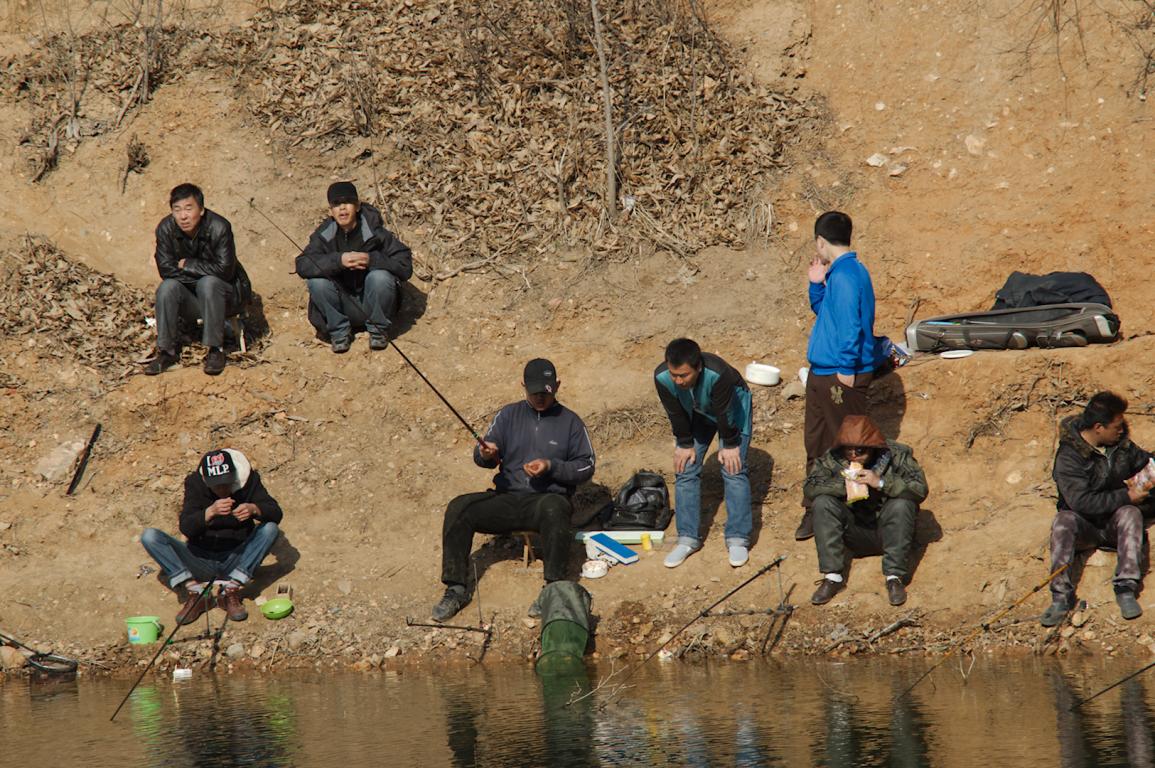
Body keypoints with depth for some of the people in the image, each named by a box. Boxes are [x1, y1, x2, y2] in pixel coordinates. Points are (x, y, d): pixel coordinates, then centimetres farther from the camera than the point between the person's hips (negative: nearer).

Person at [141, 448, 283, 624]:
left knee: (270, 528, -24)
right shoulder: (195, 483, -10)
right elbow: (186, 527, -23)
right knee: (149, 536, -18)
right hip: (202, 562, 0)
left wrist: (253, 509, -37)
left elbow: (275, 513, -16)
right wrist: (211, 512, -42)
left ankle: (231, 589, -26)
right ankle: (196, 591, -27)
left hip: (235, 561, 0)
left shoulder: (248, 480, -7)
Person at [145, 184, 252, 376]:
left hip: (226, 294, -3)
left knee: (208, 283, -34)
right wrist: (202, 270, -20)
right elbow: (166, 269, -15)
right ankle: (167, 351, -15)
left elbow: (223, 270, -27)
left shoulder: (219, 227, -23)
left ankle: (215, 350, -24)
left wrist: (187, 265, -19)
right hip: (191, 299, 3)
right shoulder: (166, 229, -12)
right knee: (167, 287, -24)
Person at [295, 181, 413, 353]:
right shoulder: (324, 235, -5)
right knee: (316, 282, -23)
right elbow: (302, 265, -19)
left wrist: (372, 260, -31)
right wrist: (338, 260, -32)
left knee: (380, 277, -30)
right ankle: (339, 331, -4)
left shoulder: (375, 233, -12)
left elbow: (405, 267, -16)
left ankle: (378, 329, -7)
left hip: (372, 305, -2)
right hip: (343, 308, 2)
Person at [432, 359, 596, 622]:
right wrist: (485, 454, -16)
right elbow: (482, 457, 9)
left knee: (554, 509, -40)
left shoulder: (569, 421, 9)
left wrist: (551, 467, -11)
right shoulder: (509, 415, 14)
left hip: (548, 497, -3)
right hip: (507, 499, 3)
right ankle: (455, 589, -20)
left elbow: (585, 467, 5)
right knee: (458, 509, -21)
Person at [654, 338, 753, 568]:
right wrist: (685, 444, -8)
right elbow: (676, 414, -17)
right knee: (685, 470, -2)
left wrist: (730, 445, -17)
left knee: (733, 469, -11)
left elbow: (725, 413, -29)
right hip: (695, 415, 4)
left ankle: (737, 539, -5)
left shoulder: (718, 374, -45)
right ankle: (688, 538, 6)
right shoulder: (662, 377, -34)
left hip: (733, 408, -4)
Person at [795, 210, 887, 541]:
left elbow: (849, 325, -24)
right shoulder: (838, 273, 13)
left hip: (841, 377, -10)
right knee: (816, 443, 15)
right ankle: (814, 510, 23)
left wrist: (847, 369, -22)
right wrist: (816, 284, 12)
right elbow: (824, 312, 27)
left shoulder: (844, 276, -19)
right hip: (822, 375, 10)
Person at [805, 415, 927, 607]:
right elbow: (810, 488, -17)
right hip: (855, 532, 2)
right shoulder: (833, 459, -8)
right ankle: (832, 576, -21)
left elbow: (920, 489, -22)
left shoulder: (897, 455, -12)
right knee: (822, 503, -21)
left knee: (901, 505, -31)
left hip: (887, 531, -2)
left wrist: (881, 482, -33)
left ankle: (894, 577, -25)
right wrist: (843, 485, -33)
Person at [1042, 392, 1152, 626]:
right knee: (1064, 520, -34)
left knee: (1131, 513, -29)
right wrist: (1125, 496, -24)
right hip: (1084, 526, -3)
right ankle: (1061, 596, -35)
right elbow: (1081, 501, -26)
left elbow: (1143, 461, 22)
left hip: (1114, 523, 3)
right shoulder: (1069, 456, -17)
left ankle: (1126, 588, -34)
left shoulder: (1121, 445, 1)